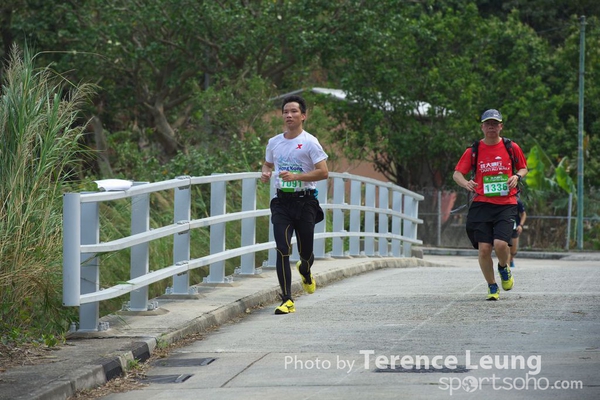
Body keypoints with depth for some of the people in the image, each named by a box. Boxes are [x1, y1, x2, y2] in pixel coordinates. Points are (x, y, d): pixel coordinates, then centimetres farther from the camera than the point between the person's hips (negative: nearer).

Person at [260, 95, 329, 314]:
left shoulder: (310, 142, -6)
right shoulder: (274, 142, 9)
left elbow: (323, 172, -12)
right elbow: (268, 164, 25)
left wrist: (296, 176, -22)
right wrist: (265, 173, 1)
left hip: (305, 201, -2)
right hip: (282, 201, 3)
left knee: (305, 252, 7)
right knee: (282, 250, -12)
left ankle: (305, 271, 45)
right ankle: (287, 300, -12)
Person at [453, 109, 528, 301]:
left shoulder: (512, 147, 5)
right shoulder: (473, 150, 5)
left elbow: (523, 168, 18)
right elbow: (457, 173, 6)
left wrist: (517, 176, -5)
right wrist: (465, 183, -16)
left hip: (506, 204, -1)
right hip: (481, 204, 1)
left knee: (500, 244, -18)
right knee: (484, 248, -6)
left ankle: (504, 268, 18)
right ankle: (492, 287, 14)